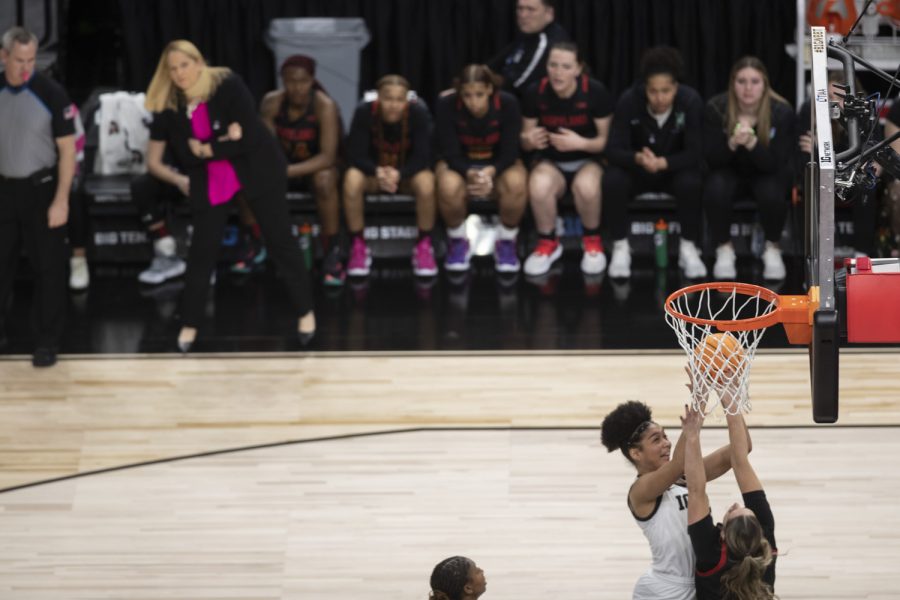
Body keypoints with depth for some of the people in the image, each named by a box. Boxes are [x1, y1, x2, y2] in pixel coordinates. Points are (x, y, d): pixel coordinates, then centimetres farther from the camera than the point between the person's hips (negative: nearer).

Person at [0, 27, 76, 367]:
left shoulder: (50, 94, -11)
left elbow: (67, 149, -8)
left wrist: (61, 201, -14)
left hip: (41, 189, -3)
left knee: (47, 268, 2)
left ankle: (46, 343, 12)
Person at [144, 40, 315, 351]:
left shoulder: (228, 86, -20)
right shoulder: (170, 106, -9)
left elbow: (250, 139, -23)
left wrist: (205, 149, -17)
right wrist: (222, 141, -16)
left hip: (256, 169, -3)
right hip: (209, 178, 3)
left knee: (280, 240, 3)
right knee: (202, 249, 1)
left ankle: (306, 312, 16)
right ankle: (189, 325, 12)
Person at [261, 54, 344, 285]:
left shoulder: (325, 106, -22)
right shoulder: (272, 103, -11)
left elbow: (328, 157, -27)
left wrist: (289, 171, -39)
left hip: (318, 167, -4)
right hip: (285, 166, 4)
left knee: (324, 180, -39)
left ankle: (332, 252, -27)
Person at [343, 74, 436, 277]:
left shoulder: (419, 114, -19)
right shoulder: (364, 113, -19)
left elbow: (423, 156, -19)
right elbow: (355, 155, -19)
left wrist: (399, 174, -38)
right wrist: (377, 171, -40)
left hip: (407, 173, 0)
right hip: (373, 172, 0)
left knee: (427, 182, -35)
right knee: (352, 179, -34)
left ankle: (424, 245, -13)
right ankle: (357, 246, -17)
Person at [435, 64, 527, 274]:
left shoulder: (508, 104, -21)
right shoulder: (447, 106, -22)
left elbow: (509, 152, -17)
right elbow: (451, 154, -18)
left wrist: (490, 172, -38)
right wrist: (471, 175, -39)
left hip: (498, 164, 0)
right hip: (459, 164, 0)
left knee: (516, 184, -35)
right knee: (449, 187, -37)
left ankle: (506, 242, -7)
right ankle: (457, 241, -5)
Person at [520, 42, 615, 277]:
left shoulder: (595, 92, -17)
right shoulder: (535, 93, -12)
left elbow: (607, 139, -10)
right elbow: (524, 139, -1)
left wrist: (581, 143, -29)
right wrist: (529, 140, -26)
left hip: (588, 160, -1)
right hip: (551, 161, 1)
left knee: (586, 186, -37)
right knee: (538, 186, -35)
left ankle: (592, 241, -6)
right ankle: (548, 243, -6)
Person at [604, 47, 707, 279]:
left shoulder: (691, 101, -23)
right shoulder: (629, 101, -22)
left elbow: (695, 153, -22)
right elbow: (614, 150, -21)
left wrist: (663, 163, -40)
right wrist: (638, 158, -43)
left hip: (675, 169, 0)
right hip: (637, 170, 0)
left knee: (691, 183, -34)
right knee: (612, 180, -31)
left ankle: (688, 248, -12)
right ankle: (621, 247, -12)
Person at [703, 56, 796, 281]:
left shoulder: (782, 111, -22)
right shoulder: (716, 108, -20)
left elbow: (775, 164, -24)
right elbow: (712, 159, -17)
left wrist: (752, 143, -43)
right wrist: (732, 143, -39)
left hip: (767, 172, -1)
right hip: (730, 171, 1)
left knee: (771, 192, -34)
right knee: (715, 189, -33)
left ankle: (773, 249, -6)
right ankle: (724, 250, -9)